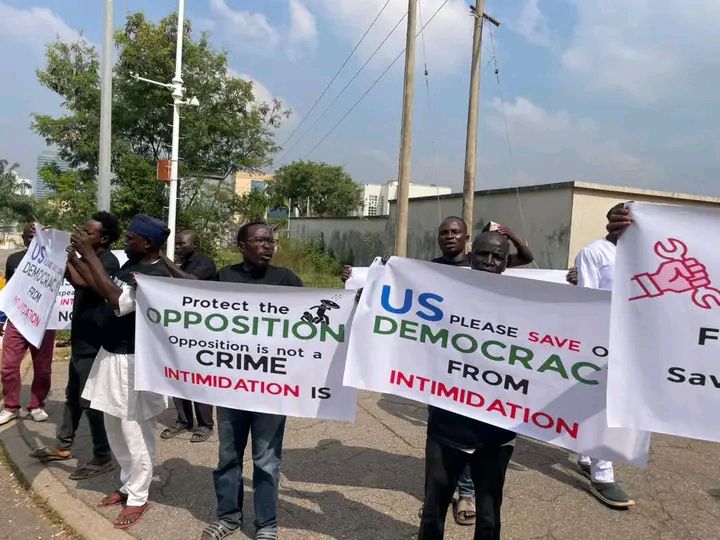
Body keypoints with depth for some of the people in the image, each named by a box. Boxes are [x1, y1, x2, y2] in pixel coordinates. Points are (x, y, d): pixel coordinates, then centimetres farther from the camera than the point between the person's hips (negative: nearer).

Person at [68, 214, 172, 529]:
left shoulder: (158, 275, -21)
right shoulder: (130, 265, 8)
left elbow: (117, 301, -30)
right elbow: (100, 286, 19)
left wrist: (89, 255, -26)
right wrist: (72, 258, 10)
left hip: (133, 362, -9)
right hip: (111, 355, 10)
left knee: (134, 432, 3)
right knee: (115, 428, 20)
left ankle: (138, 498, 19)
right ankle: (127, 485, 36)